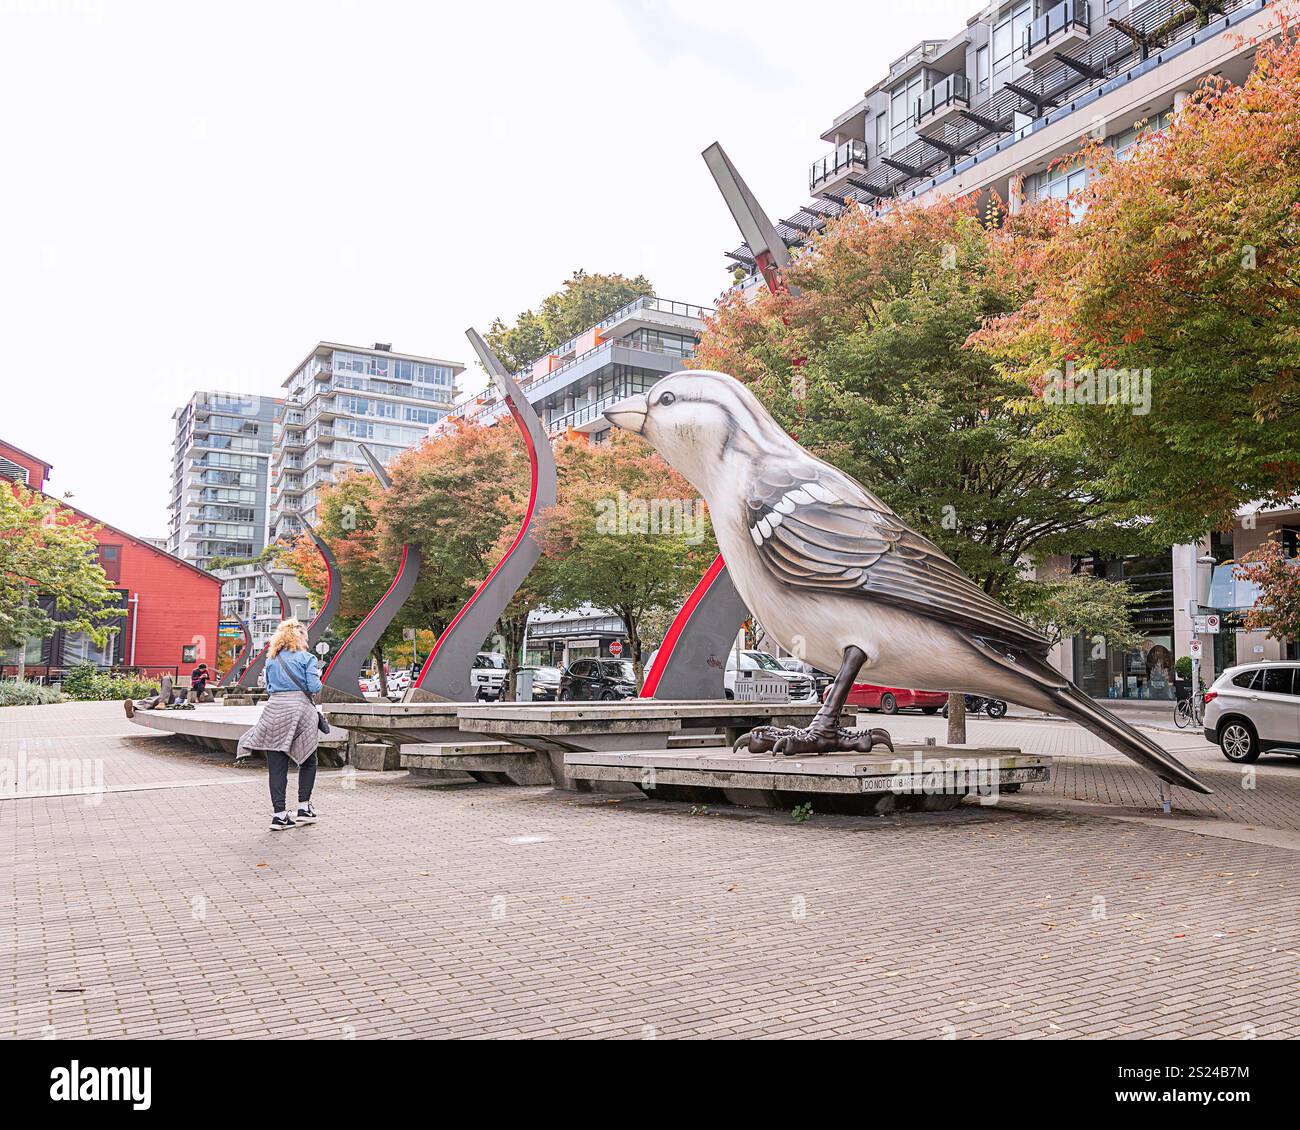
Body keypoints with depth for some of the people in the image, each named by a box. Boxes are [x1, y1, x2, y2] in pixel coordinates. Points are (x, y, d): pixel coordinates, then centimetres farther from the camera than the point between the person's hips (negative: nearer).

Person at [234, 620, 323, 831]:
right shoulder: (306, 658, -2)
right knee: (307, 761, 13)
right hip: (300, 710, -4)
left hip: (274, 710, 4)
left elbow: (268, 686, 17)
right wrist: (317, 677, 12)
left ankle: (279, 813, 2)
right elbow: (314, 687, -7)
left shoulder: (271, 659, 12)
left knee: (276, 765, 4)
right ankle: (303, 807, 12)